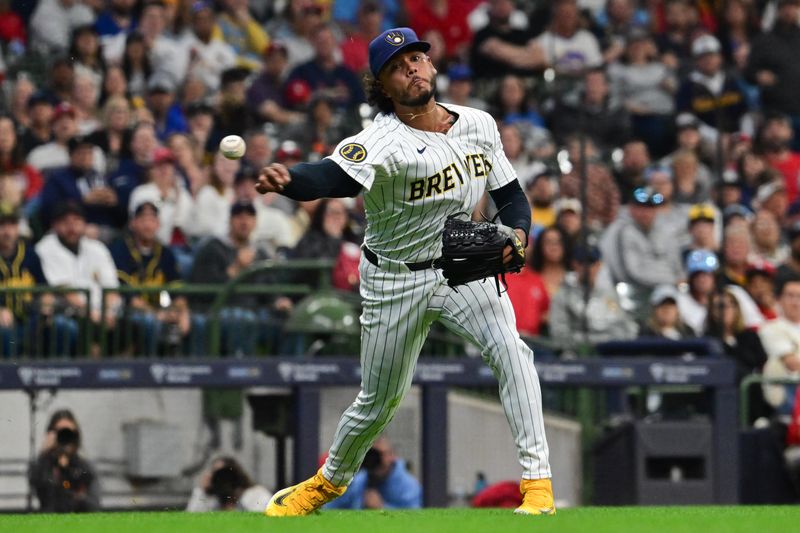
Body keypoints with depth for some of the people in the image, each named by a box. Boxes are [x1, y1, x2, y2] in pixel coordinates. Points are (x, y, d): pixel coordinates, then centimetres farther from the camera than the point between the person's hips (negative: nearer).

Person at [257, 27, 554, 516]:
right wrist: (286, 181, -62)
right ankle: (331, 480, 39)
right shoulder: (384, 141, -21)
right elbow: (335, 175, -40)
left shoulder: (478, 124, -3)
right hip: (396, 280, -3)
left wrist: (517, 234, -16)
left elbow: (511, 194, 7)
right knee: (379, 401, 10)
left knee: (511, 348, -23)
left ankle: (537, 480, -20)